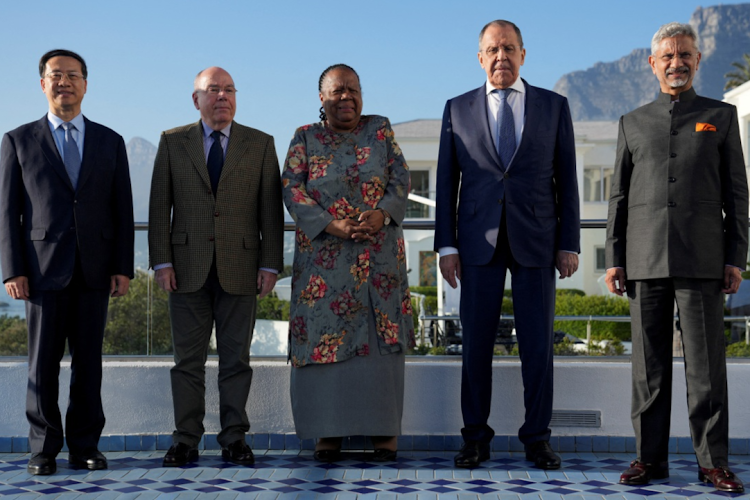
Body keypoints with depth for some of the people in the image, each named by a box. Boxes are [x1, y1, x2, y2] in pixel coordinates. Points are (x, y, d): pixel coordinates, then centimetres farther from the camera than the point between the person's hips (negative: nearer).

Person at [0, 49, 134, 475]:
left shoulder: (110, 142, 12)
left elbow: (122, 210, 9)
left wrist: (123, 267, 0)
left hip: (94, 270, 1)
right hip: (44, 268, -1)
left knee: (89, 361, 4)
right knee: (43, 362, 1)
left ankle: (85, 446, 13)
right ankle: (44, 449, 11)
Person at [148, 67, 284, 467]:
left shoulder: (260, 144, 8)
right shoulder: (173, 142, 9)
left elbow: (271, 209, 4)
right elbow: (159, 206, 5)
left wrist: (270, 265, -3)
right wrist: (161, 262, -4)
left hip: (239, 268, 0)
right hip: (188, 267, 0)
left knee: (236, 357, 3)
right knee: (188, 357, 3)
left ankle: (234, 439, 11)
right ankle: (186, 441, 10)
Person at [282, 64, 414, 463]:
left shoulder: (380, 130, 8)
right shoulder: (305, 138, 6)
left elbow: (400, 179, 2)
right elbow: (292, 190, -4)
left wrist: (380, 214, -18)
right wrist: (333, 226, -17)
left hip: (379, 254, 1)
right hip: (323, 256, 0)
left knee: (379, 336, 0)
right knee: (324, 335, -2)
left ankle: (383, 429, 7)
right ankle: (328, 431, 7)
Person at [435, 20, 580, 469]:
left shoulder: (554, 106, 9)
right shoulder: (458, 110, 9)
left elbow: (566, 179, 7)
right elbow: (447, 181, 8)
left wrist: (570, 243, 1)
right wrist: (446, 245, 1)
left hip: (536, 240, 0)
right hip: (479, 242, 0)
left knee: (538, 344, 2)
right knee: (476, 343, 2)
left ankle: (537, 438, 12)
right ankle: (476, 437, 13)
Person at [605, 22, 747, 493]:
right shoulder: (633, 123, 14)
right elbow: (619, 196, 13)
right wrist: (613, 259, 5)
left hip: (701, 259, -1)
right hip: (646, 260, 2)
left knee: (706, 361, -2)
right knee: (649, 362, 3)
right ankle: (650, 457, 10)